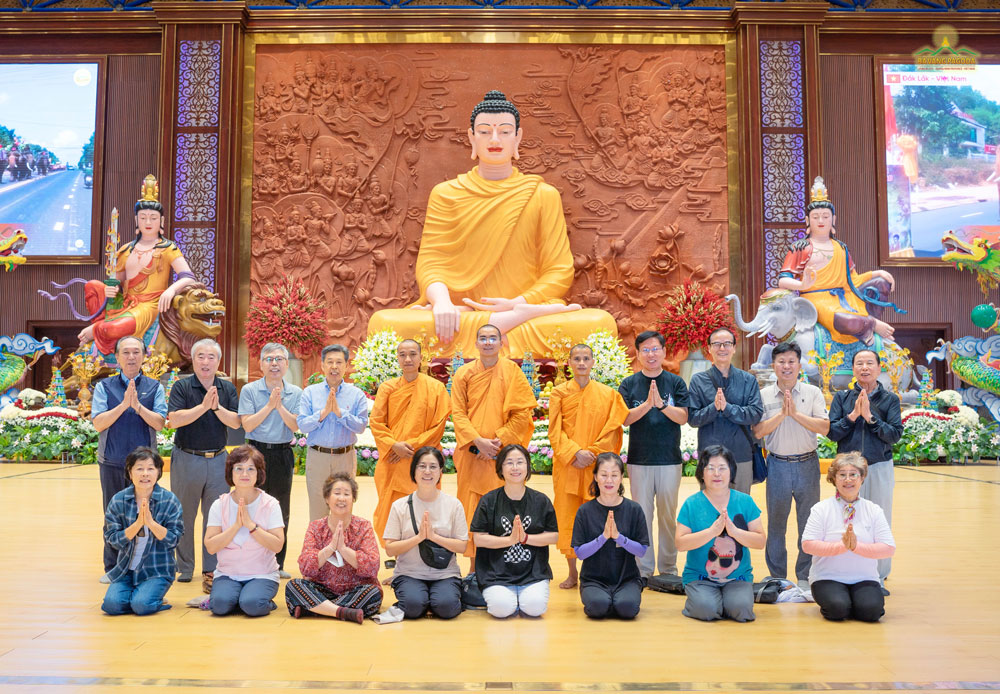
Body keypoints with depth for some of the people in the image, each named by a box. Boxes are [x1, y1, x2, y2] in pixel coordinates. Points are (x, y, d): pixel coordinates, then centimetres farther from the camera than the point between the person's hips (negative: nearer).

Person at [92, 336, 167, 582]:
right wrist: (124, 404, -18)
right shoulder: (104, 387, 4)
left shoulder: (154, 388, 4)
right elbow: (98, 423, -7)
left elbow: (159, 423, -6)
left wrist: (138, 405, -20)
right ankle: (112, 568, 20)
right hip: (112, 462, 0)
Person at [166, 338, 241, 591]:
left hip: (218, 459, 2)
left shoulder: (228, 388, 5)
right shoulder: (182, 387, -3)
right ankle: (184, 568, 23)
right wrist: (203, 406, -24)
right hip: (186, 459, -2)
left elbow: (236, 422, -4)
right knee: (184, 516, 9)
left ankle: (211, 571, 11)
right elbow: (174, 419, -16)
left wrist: (217, 407, -20)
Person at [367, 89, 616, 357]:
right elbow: (430, 261, 5)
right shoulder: (446, 194, 15)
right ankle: (512, 321, -26)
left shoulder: (543, 195, 13)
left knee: (602, 323, -30)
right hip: (458, 314, 2)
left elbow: (559, 270, 6)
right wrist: (441, 300, -19)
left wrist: (516, 303, -12)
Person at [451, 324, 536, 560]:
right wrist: (478, 441, -12)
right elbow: (458, 413, 1)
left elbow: (523, 412, -2)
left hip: (502, 453, -1)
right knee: (472, 511, 3)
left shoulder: (512, 371, 3)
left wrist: (499, 440, -10)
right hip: (471, 454, 1)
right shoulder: (464, 374, 7)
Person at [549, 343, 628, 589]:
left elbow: (611, 431, 2)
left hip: (596, 466, 0)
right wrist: (575, 452, -13)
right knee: (566, 516, 3)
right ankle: (572, 572, 14)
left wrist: (591, 453, -10)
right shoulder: (559, 393, 5)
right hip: (566, 465, 0)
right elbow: (555, 431, 0)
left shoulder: (608, 394, 6)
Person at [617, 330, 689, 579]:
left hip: (670, 459, 0)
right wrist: (647, 404, -22)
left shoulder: (676, 382, 4)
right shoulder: (629, 384, 4)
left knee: (668, 514, 7)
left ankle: (668, 568, 19)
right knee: (642, 514, 4)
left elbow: (683, 417, -5)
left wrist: (661, 404, -21)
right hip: (639, 459, 0)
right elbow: (626, 419, -6)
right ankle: (644, 570, 14)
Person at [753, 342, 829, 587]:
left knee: (809, 522, 6)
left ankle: (805, 576, 19)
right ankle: (776, 576, 19)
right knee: (776, 521, 7)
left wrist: (796, 413, -15)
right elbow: (759, 431, -6)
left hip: (807, 464, 0)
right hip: (778, 464, 0)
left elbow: (824, 428, -7)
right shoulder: (763, 395, 2)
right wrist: (781, 413, -15)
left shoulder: (813, 393, 2)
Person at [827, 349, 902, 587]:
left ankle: (879, 578, 19)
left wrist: (870, 416, -16)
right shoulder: (842, 397, 4)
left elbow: (895, 434, -8)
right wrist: (853, 415, -14)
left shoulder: (890, 399, 2)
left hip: (880, 468, 0)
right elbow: (832, 433, -3)